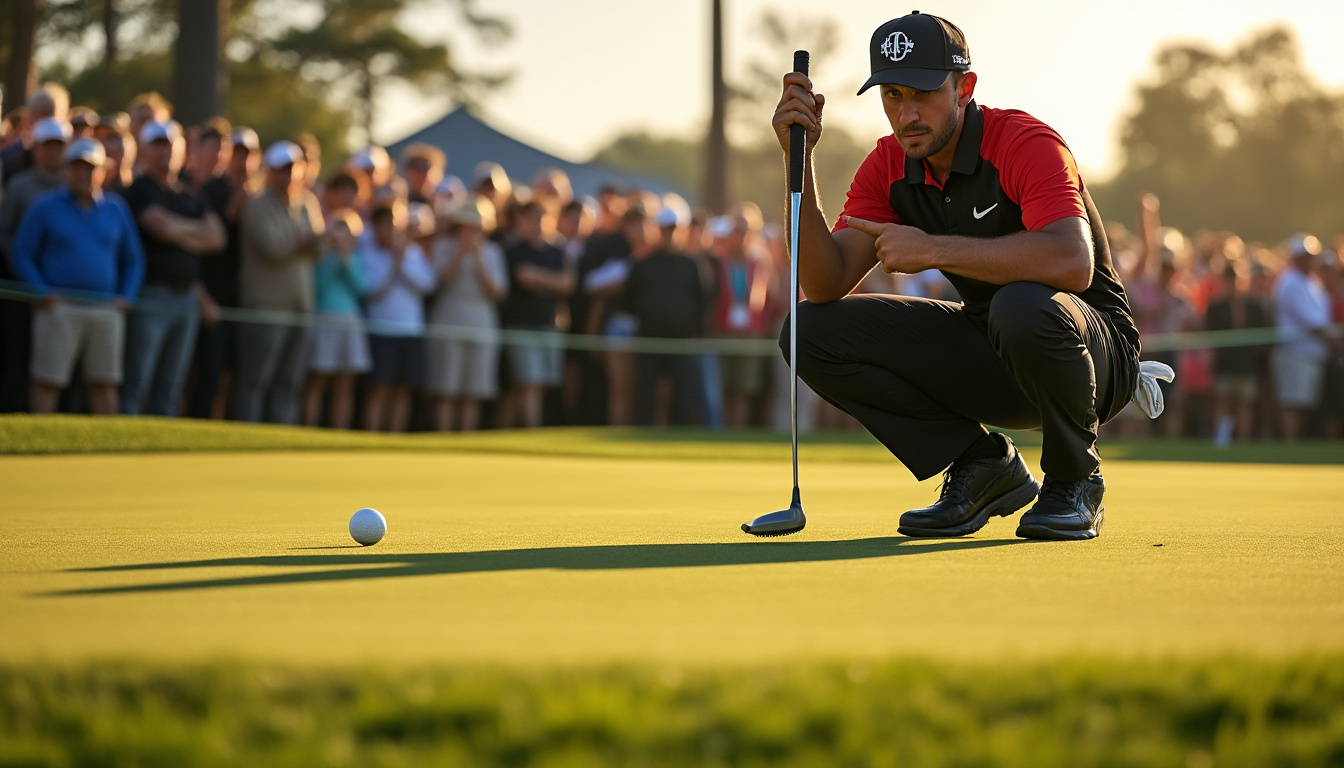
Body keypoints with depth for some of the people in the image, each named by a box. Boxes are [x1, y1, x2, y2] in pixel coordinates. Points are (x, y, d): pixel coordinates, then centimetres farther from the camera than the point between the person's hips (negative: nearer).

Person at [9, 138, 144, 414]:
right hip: (59, 309, -3)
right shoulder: (45, 208, 4)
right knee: (47, 382, -7)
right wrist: (43, 293, -11)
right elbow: (22, 255, 2)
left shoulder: (116, 210, 13)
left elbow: (133, 259, 19)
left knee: (104, 383, 5)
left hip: (106, 310, 3)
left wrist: (126, 298, 4)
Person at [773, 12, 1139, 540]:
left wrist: (933, 249, -34)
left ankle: (1074, 480, -12)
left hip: (1094, 351, -6)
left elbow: (1073, 263, -40)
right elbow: (825, 287, -11)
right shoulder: (889, 168, -2)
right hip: (987, 359, 6)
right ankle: (983, 463, 1)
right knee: (812, 332, -10)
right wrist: (800, 163, -21)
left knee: (1024, 306, -42)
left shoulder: (1026, 145, -21)